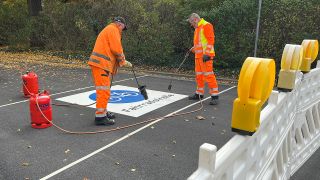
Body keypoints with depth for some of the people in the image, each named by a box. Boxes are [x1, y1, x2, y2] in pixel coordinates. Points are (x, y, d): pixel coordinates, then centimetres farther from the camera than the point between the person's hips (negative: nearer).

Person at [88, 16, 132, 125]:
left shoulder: (108, 30, 28)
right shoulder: (113, 29, -4)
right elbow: (116, 49, -14)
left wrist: (122, 62, 16)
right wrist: (123, 61, 1)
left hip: (100, 64, 10)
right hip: (101, 64, -10)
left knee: (103, 90, 18)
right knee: (103, 91, -9)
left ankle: (103, 112, 28)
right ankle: (100, 117, -6)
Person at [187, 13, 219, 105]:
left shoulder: (206, 25, -9)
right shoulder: (197, 28, 21)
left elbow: (210, 40, -17)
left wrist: (206, 54, -22)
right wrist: (193, 48, 17)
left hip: (205, 55, -10)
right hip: (198, 55, 10)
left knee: (208, 75, -12)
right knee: (199, 75, 14)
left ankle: (215, 96, -9)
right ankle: (199, 93, 25)